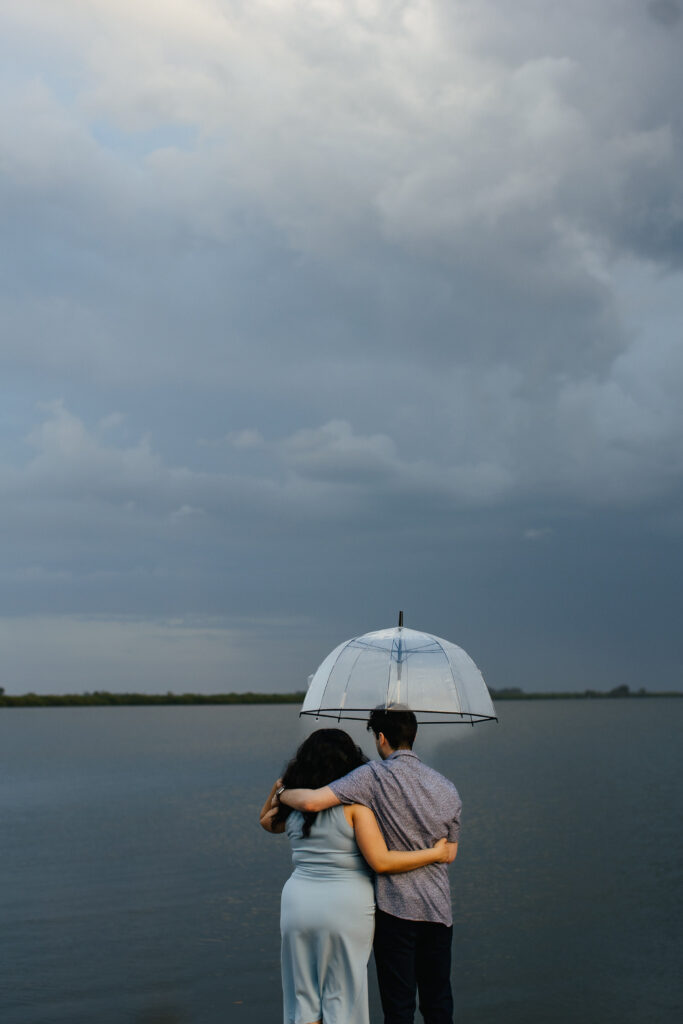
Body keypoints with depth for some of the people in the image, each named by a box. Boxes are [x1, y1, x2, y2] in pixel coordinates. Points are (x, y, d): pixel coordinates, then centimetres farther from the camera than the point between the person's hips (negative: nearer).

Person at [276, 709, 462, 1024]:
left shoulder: (375, 776, -13)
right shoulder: (447, 789, 4)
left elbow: (311, 801, -22)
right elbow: (449, 853, 12)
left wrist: (282, 793, -2)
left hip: (395, 906, -5)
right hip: (438, 908, 5)